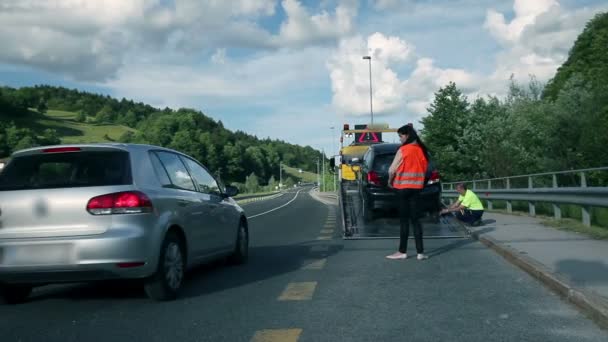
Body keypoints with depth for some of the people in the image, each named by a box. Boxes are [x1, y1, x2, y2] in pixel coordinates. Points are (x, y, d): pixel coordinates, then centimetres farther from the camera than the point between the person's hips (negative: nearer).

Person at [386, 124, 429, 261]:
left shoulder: (403, 150, -12)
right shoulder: (421, 149, 7)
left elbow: (392, 169, -10)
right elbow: (424, 168, 11)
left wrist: (390, 181, 7)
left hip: (403, 186, -6)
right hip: (417, 186, 6)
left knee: (404, 219, -1)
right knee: (415, 219, 7)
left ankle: (402, 252, 4)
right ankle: (420, 252, 4)